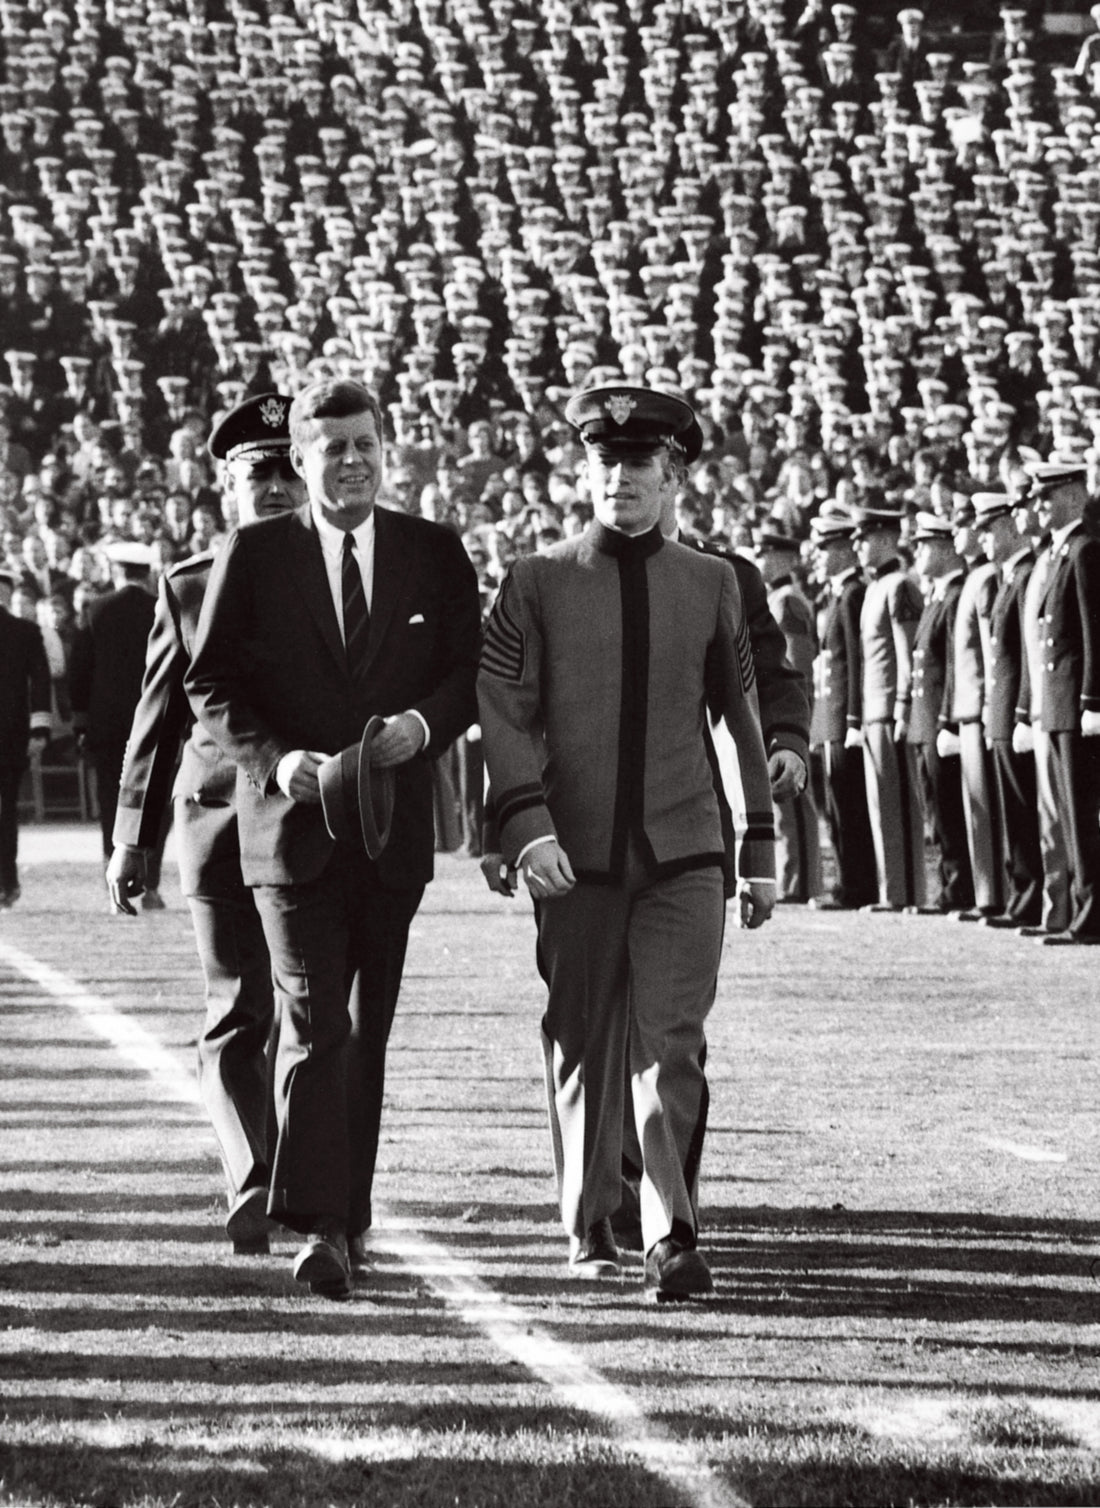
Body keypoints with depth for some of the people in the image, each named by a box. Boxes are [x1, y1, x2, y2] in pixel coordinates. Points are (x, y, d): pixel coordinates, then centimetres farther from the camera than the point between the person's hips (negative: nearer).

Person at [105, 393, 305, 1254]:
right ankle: (252, 1194, -7)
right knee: (238, 1015, -5)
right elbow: (158, 721, 12)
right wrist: (134, 839, 9)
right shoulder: (188, 588, 9)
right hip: (221, 819, 0)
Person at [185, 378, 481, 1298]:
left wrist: (423, 723, -14)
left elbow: (471, 672, 7)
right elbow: (211, 687, 0)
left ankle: (350, 1212, 23)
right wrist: (276, 761, -16)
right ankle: (320, 1229, -20)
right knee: (313, 1024, -13)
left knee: (367, 1031, 11)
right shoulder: (253, 556, 1)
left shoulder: (434, 555, 7)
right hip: (292, 821, -3)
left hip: (394, 827, 3)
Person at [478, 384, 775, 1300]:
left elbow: (743, 717, 15)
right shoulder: (538, 584, 3)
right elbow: (503, 713, -3)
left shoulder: (712, 584, 8)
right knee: (584, 1044, 9)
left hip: (684, 855, 0)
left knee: (673, 1042, -10)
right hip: (576, 859, 0)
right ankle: (589, 1227, 24)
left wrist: (762, 850, 15)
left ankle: (673, 1241, -11)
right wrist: (527, 827, -17)